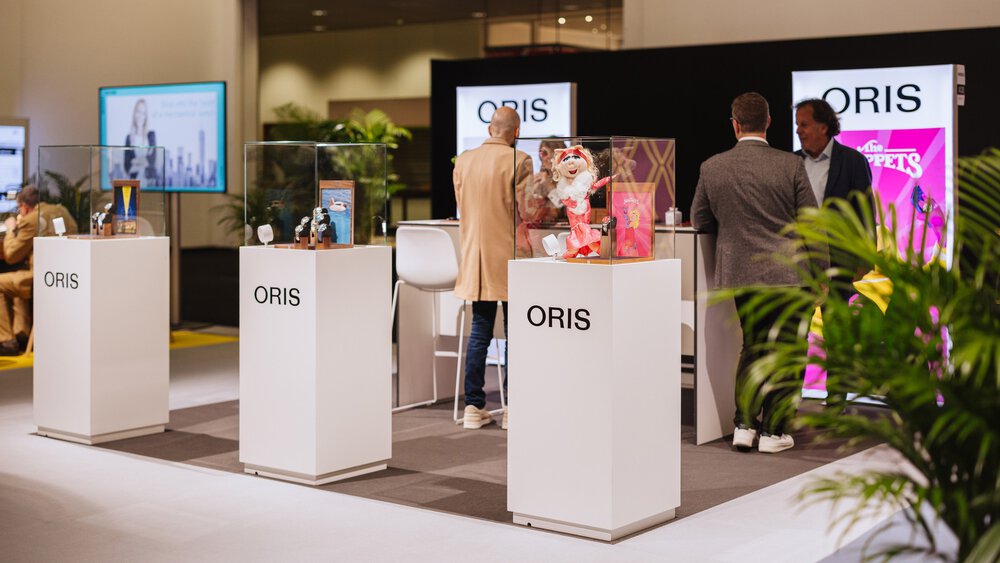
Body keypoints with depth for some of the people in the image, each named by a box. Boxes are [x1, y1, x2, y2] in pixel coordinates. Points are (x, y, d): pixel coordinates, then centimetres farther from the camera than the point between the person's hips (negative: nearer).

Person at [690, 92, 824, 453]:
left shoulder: (712, 167, -1)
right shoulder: (790, 165, -8)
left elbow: (700, 220, 10)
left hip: (739, 275, 3)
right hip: (787, 275, -3)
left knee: (752, 347, 18)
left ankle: (744, 426, 15)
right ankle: (773, 431, 11)